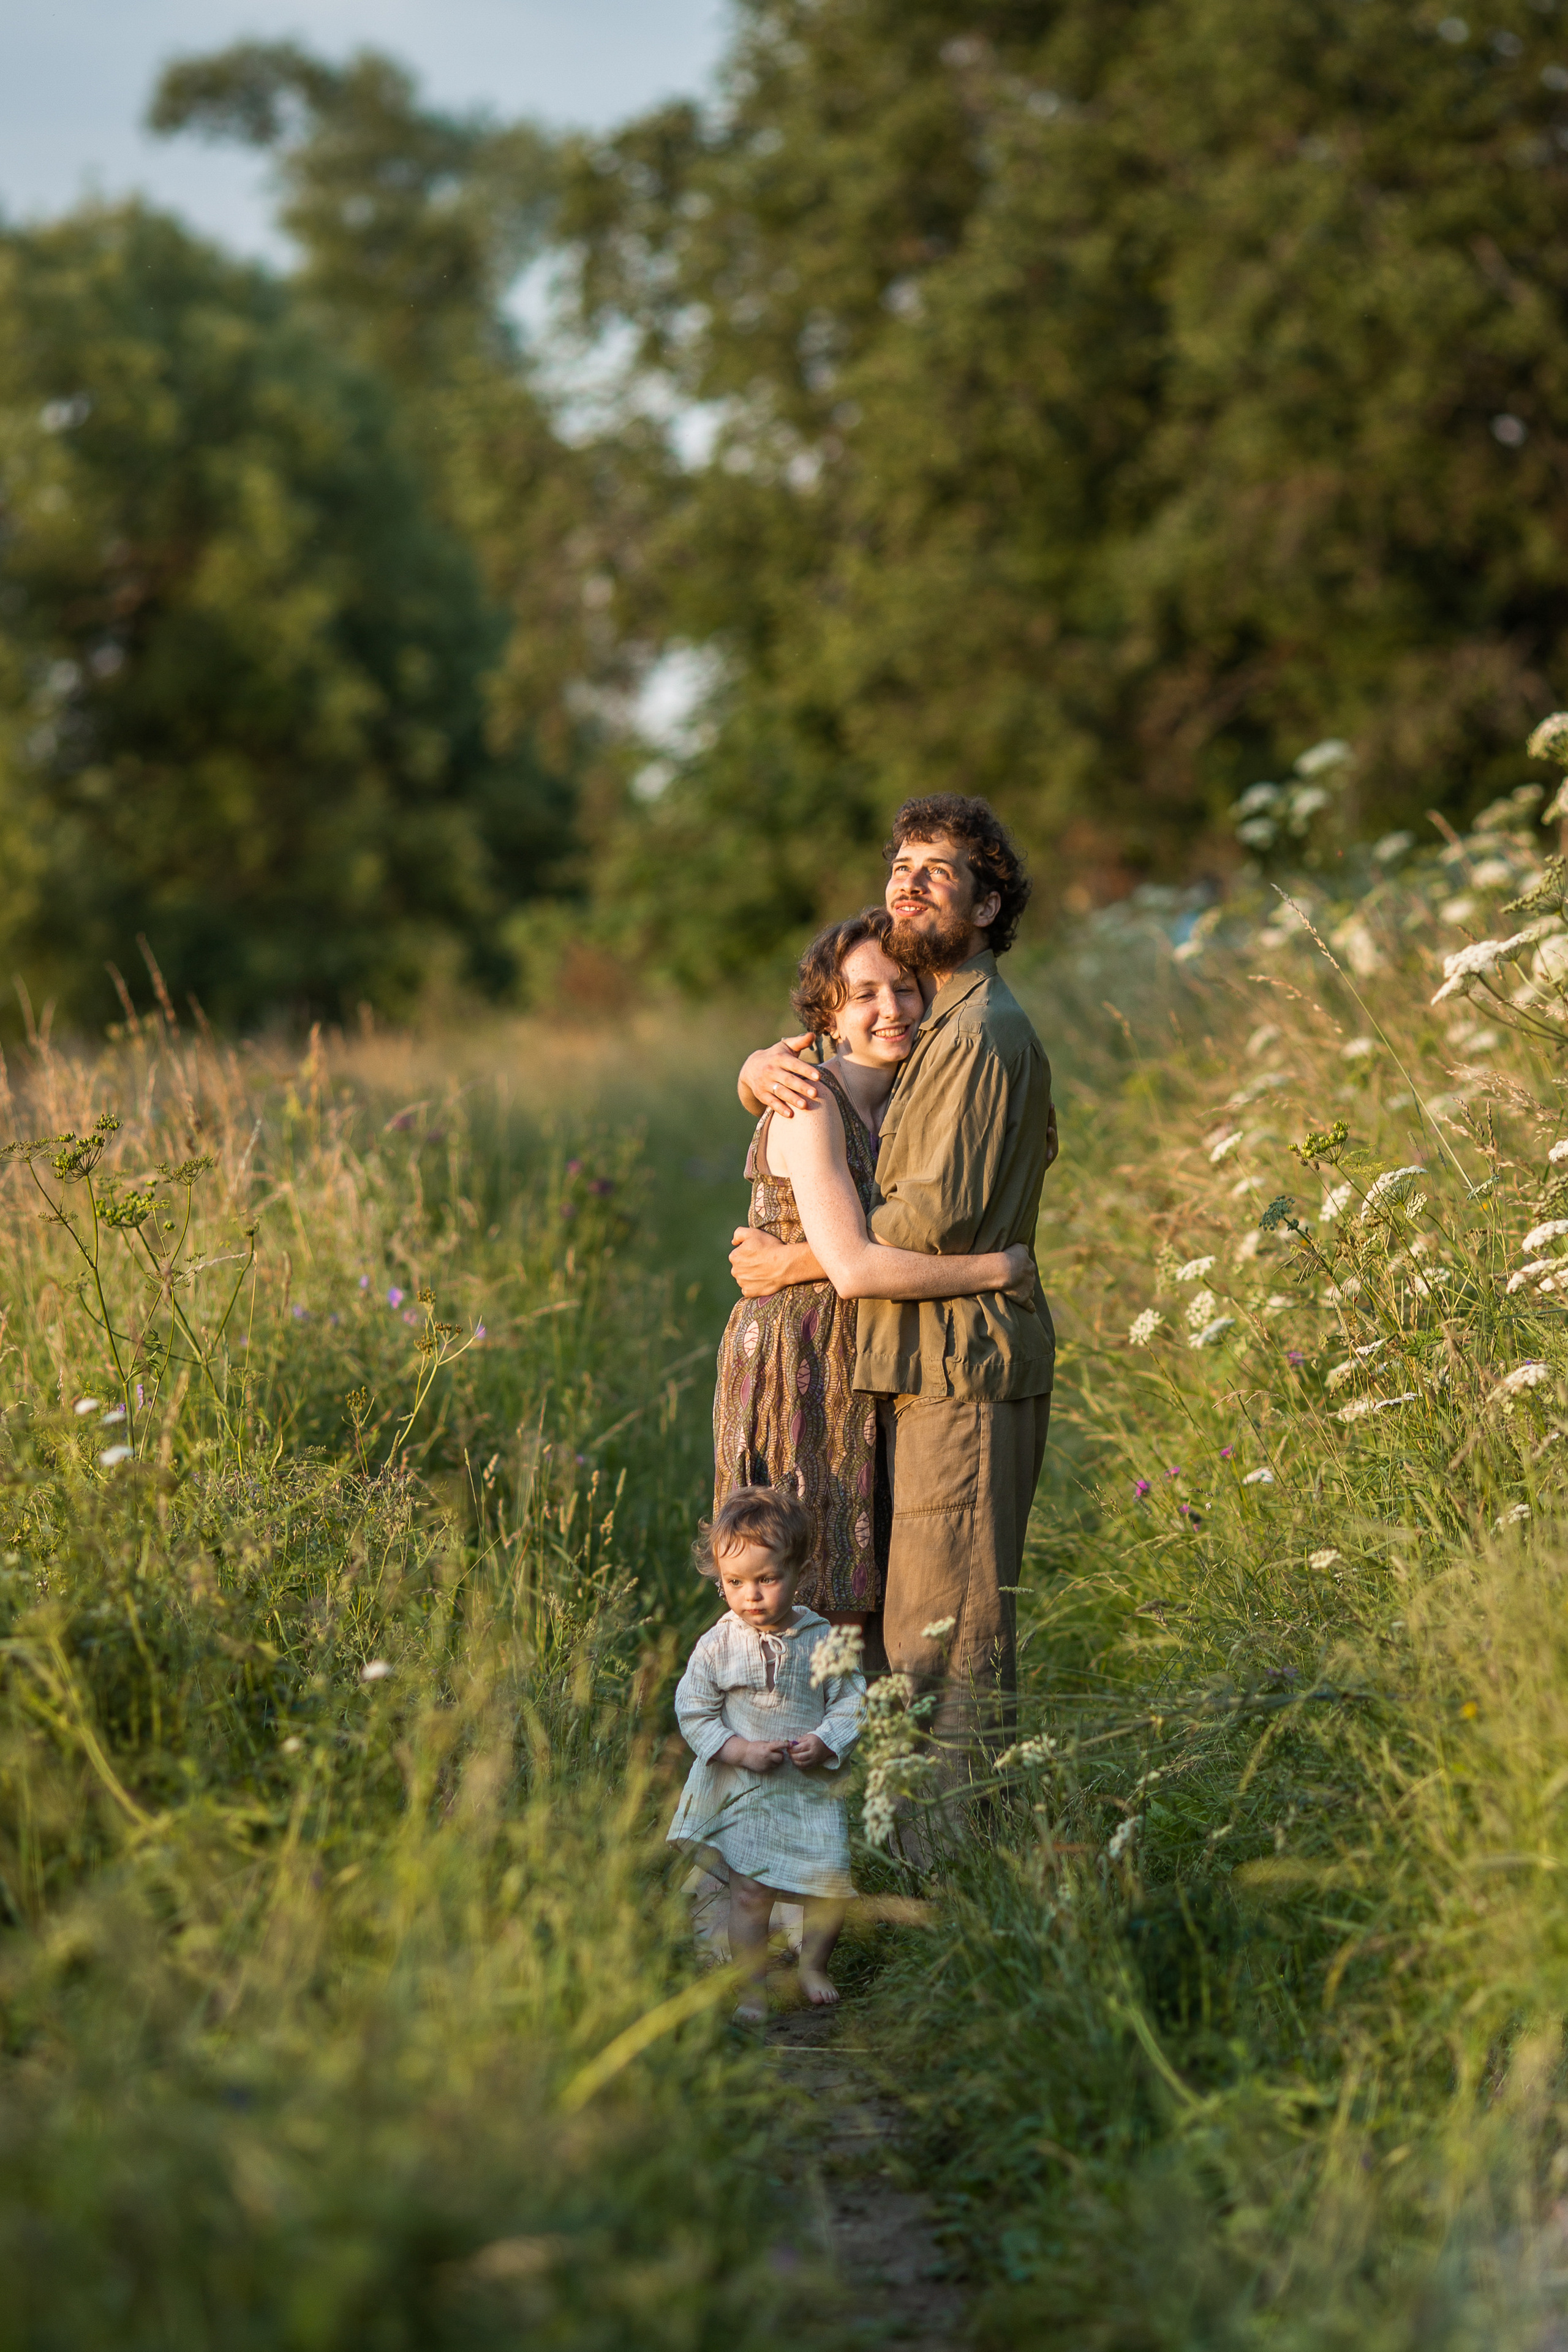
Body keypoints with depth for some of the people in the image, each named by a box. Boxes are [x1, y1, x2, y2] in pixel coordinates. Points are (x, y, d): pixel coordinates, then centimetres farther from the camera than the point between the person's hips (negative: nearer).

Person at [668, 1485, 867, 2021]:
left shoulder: (823, 1641, -4)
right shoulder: (717, 1646, -6)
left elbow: (851, 1702, 1)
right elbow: (693, 1713, -3)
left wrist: (825, 1742, -17)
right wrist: (740, 1750, -16)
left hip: (813, 1788, 1)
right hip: (744, 1792, -1)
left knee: (830, 1887, 2)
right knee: (750, 1891, -4)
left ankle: (813, 1965, 28)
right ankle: (752, 1987, 12)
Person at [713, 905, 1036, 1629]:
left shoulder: (892, 1100, 9)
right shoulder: (811, 1104, -17)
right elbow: (852, 1267, -25)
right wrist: (1003, 1266, -17)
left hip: (852, 1372, 9)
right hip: (797, 1370, -9)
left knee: (852, 1610, 10)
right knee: (809, 1613, -7)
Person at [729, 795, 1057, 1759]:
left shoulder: (981, 1032, -13)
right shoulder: (934, 1020, 19)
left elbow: (940, 1211, -20)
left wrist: (792, 1263, -10)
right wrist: (766, 1066, -2)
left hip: (963, 1361, -10)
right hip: (925, 1357, 10)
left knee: (950, 1640, -10)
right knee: (914, 1630, 13)